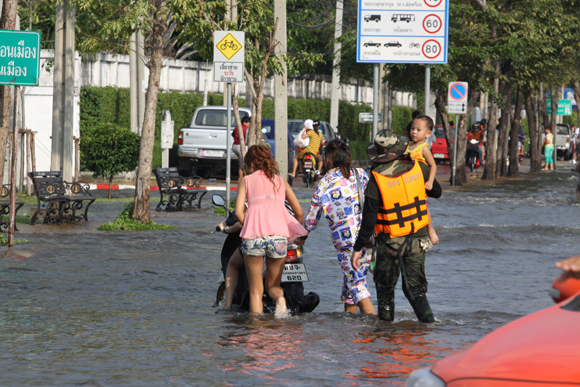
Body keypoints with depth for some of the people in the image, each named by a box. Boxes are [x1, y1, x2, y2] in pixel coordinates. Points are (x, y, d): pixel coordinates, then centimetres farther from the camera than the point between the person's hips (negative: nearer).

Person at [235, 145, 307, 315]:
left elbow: (239, 212, 2)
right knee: (272, 285, 16)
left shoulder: (246, 180, 14)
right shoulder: (280, 180, 21)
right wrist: (294, 234, 32)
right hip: (279, 236, 2)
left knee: (256, 291, 7)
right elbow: (299, 212, 18)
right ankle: (280, 298, -17)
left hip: (254, 237, -2)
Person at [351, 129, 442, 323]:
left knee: (385, 285, 16)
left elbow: (369, 219, -14)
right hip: (418, 239, 3)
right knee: (415, 287, 10)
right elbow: (437, 191, 11)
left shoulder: (376, 179, -16)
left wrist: (358, 248, -5)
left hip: (390, 241, -3)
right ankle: (428, 320, -4)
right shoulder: (419, 168, -8)